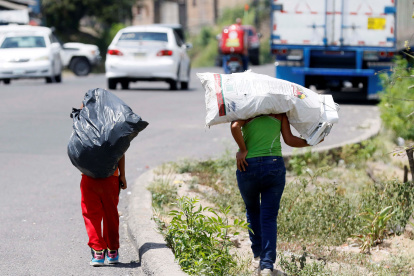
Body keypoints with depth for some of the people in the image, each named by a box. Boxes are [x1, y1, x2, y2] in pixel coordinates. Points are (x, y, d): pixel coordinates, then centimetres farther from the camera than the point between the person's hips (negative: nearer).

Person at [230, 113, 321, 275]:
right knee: (269, 218, 3)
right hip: (274, 166, 0)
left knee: (252, 210, 24)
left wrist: (243, 150, -9)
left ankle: (258, 254, 28)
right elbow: (289, 140, 3)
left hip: (248, 165, 0)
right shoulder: (280, 114, 7)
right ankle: (267, 263, -9)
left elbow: (235, 126, -19)